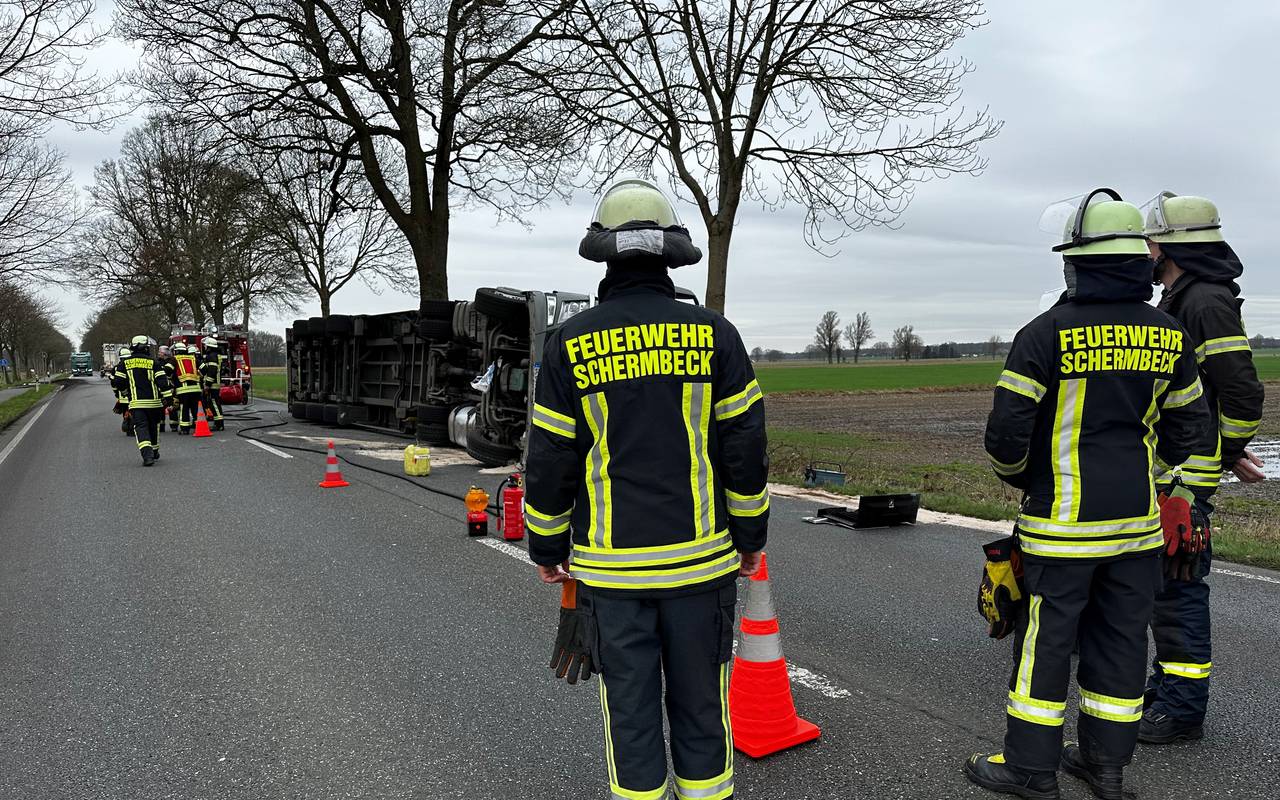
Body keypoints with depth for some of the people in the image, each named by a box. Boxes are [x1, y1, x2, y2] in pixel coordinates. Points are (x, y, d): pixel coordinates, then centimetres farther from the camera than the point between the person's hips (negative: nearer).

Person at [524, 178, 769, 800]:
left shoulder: (570, 344, -4)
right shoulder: (715, 335, -4)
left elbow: (550, 459, -2)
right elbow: (744, 447, -2)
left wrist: (547, 546, 11)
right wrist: (751, 533, 9)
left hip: (610, 563, 0)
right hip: (700, 560, 1)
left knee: (629, 702, 12)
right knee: (701, 699, 15)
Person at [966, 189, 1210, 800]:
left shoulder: (1047, 334, -13)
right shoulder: (1169, 336, 4)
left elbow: (1006, 432, -15)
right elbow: (1187, 425, 13)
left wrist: (1021, 479, 5)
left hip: (1063, 520, -5)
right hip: (1139, 519, 6)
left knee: (1045, 638, 4)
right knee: (1120, 635, 14)